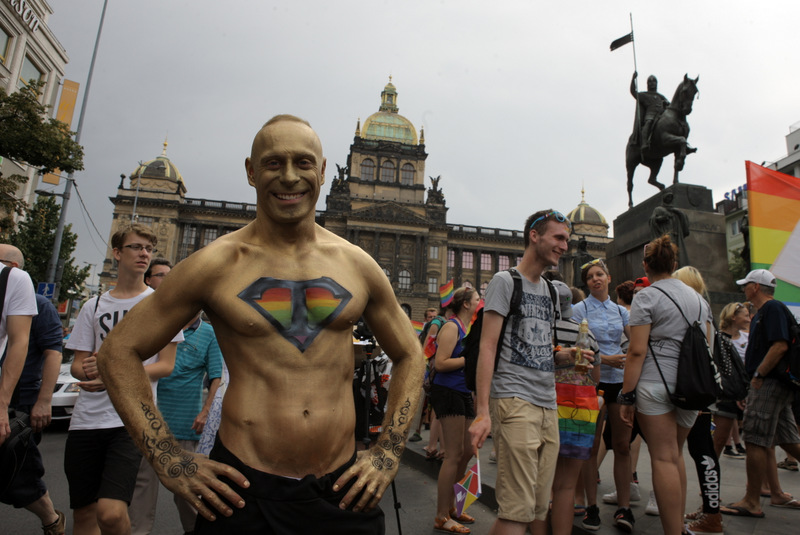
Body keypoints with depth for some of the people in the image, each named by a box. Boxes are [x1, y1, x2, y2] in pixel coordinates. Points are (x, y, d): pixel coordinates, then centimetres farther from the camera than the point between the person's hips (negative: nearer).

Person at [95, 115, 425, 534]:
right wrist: (169, 461, -5)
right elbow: (119, 351, 2)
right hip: (243, 489, -1)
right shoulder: (216, 265, -5)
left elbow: (408, 355, 12)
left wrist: (388, 452, 3)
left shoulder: (357, 265, 1)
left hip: (342, 489, 2)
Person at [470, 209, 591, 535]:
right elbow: (487, 347, -10)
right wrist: (482, 411, -17)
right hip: (515, 400, -7)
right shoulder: (505, 281, -2)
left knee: (541, 508, 12)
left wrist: (566, 357, 2)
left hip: (548, 405, 8)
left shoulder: (550, 290, 20)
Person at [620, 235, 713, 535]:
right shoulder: (698, 298, 13)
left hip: (655, 384, -6)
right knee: (676, 455, 18)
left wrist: (627, 396, -9)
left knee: (663, 459, -2)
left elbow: (637, 350, -12)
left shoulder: (646, 297, -7)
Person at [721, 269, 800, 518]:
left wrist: (758, 375, -19)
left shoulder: (773, 308, -11)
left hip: (769, 383, -11)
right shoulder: (761, 313, 20)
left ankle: (752, 502, -2)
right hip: (779, 385, 11)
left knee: (755, 441, -8)